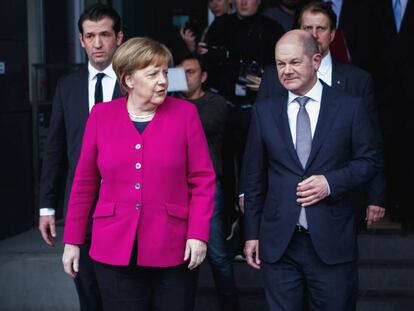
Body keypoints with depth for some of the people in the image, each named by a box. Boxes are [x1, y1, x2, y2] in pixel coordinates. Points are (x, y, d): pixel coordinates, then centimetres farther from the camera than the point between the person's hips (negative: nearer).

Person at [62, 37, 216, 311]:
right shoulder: (101, 115, 3)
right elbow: (85, 183, 6)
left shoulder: (185, 113, 0)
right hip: (115, 251, 1)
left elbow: (203, 179, -1)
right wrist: (73, 241, 7)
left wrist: (198, 234, -11)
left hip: (174, 251, -1)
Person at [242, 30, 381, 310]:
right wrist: (252, 234, 8)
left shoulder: (350, 106, 0)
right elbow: (255, 177, 8)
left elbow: (370, 160, 3)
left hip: (332, 240, -1)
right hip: (278, 242, 2)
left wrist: (331, 182, -14)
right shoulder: (264, 111, 5)